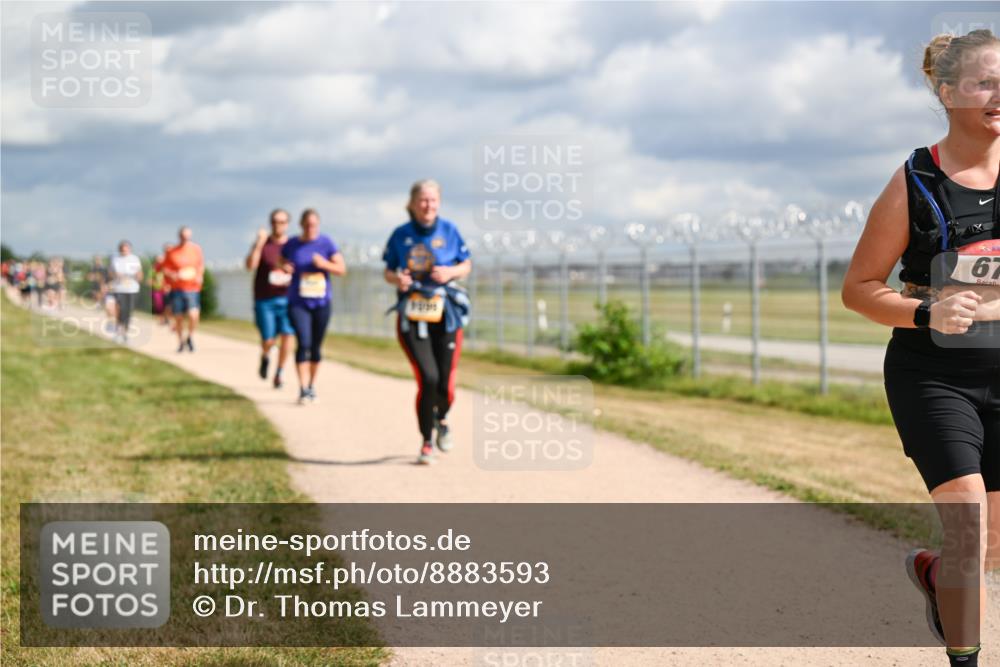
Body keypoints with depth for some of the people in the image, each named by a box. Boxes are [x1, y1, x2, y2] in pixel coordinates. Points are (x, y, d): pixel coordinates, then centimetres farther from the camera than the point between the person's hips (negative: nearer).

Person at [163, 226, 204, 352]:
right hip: (177, 288, 0)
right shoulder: (171, 252, 0)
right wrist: (172, 275, -15)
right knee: (178, 317, 6)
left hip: (193, 288, 0)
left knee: (193, 315, -18)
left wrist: (200, 276, -3)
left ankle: (190, 336, 9)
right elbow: (165, 269, 5)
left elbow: (201, 265, 14)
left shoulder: (196, 249, 3)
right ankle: (181, 341, 29)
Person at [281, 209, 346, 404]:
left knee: (316, 346, 9)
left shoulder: (326, 243, -1)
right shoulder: (291, 245, 0)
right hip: (298, 302, -1)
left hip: (321, 302, 1)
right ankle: (303, 388, -16)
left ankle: (312, 385, 26)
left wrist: (324, 264, -17)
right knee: (303, 343, -16)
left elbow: (342, 269, 0)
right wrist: (284, 269, -10)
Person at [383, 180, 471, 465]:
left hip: (445, 315, 1)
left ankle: (442, 419, 36)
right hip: (412, 317, -1)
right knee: (428, 379, -15)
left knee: (445, 384, -1)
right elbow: (388, 272, 10)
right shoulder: (401, 235, 2)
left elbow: (467, 265, 9)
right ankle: (426, 444, 3)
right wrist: (396, 278, -13)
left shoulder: (449, 230, 2)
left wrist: (451, 272, -12)